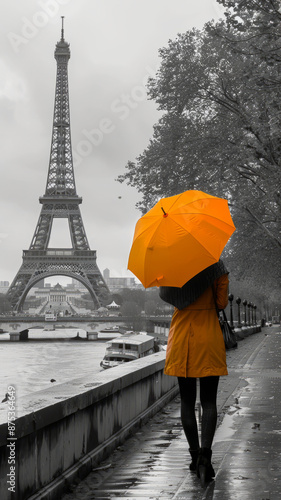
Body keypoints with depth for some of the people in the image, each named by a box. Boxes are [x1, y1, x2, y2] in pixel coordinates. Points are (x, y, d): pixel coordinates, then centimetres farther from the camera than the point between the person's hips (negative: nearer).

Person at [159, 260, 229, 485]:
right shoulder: (216, 266, -6)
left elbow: (164, 294, 8)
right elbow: (222, 303, -3)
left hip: (181, 339, 1)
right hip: (209, 338, -1)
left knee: (187, 400, 10)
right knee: (209, 401, 2)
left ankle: (195, 456, 12)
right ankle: (205, 453, -16)